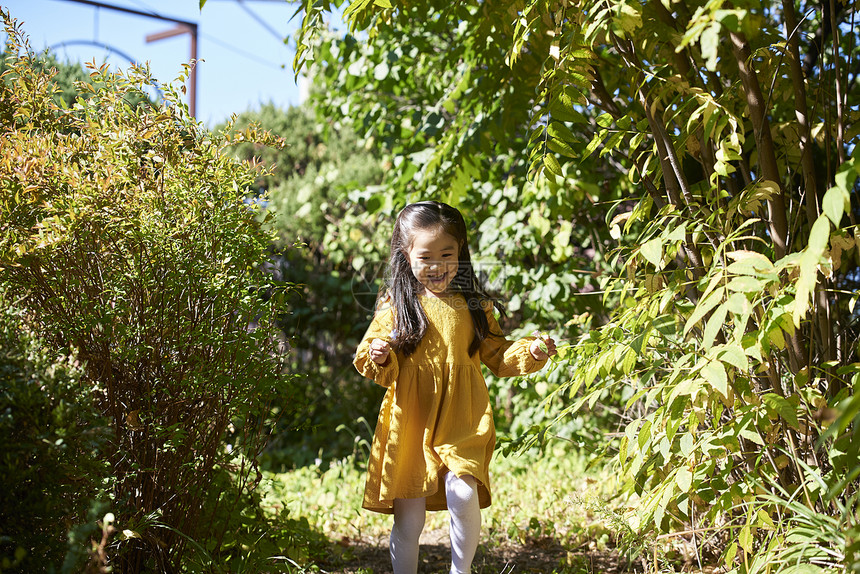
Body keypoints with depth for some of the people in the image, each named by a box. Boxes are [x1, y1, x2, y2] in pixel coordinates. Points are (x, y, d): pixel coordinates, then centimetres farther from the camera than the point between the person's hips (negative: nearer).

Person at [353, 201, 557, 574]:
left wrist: (529, 352, -3)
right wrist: (378, 357, -15)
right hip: (410, 421, 0)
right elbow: (382, 371, 7)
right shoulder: (395, 305, 4)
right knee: (408, 519, 4)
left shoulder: (473, 306, 8)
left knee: (463, 495, -20)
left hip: (461, 421, 0)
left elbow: (497, 356, 14)